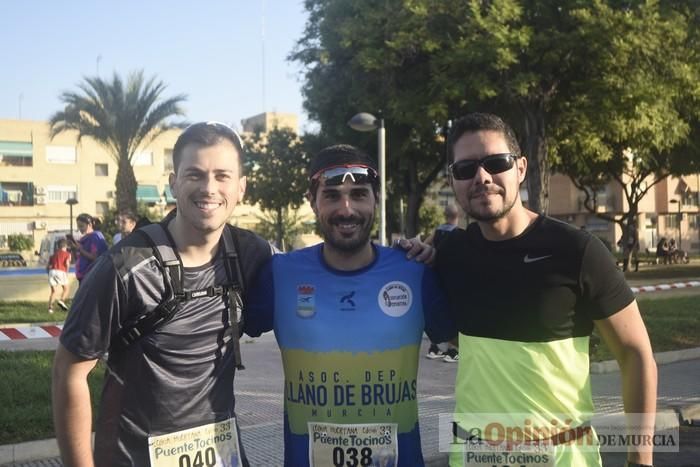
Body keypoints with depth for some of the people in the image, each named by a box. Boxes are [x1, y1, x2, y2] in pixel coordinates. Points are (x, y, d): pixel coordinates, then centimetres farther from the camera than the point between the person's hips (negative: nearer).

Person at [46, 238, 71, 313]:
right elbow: (67, 263, -8)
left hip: (52, 271, 4)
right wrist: (67, 273, 1)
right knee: (65, 288, 12)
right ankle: (62, 300, -12)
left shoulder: (54, 254, 24)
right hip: (61, 271, -4)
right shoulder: (67, 254, 11)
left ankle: (50, 307, -2)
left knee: (54, 291, 9)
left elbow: (48, 266, 19)